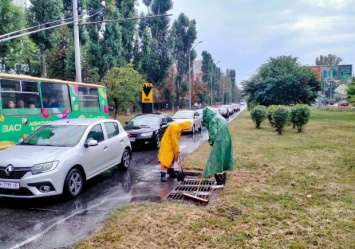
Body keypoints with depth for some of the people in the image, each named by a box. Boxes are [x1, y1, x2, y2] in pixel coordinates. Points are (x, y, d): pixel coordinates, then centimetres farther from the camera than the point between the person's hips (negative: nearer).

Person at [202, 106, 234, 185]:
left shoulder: (213, 119, -12)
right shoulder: (220, 117, 17)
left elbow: (213, 133, -16)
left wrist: (211, 141, 2)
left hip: (219, 143, -10)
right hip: (225, 142, 10)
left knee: (216, 162, -2)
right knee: (222, 161, 17)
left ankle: (220, 182, 2)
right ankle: (223, 180, 25)